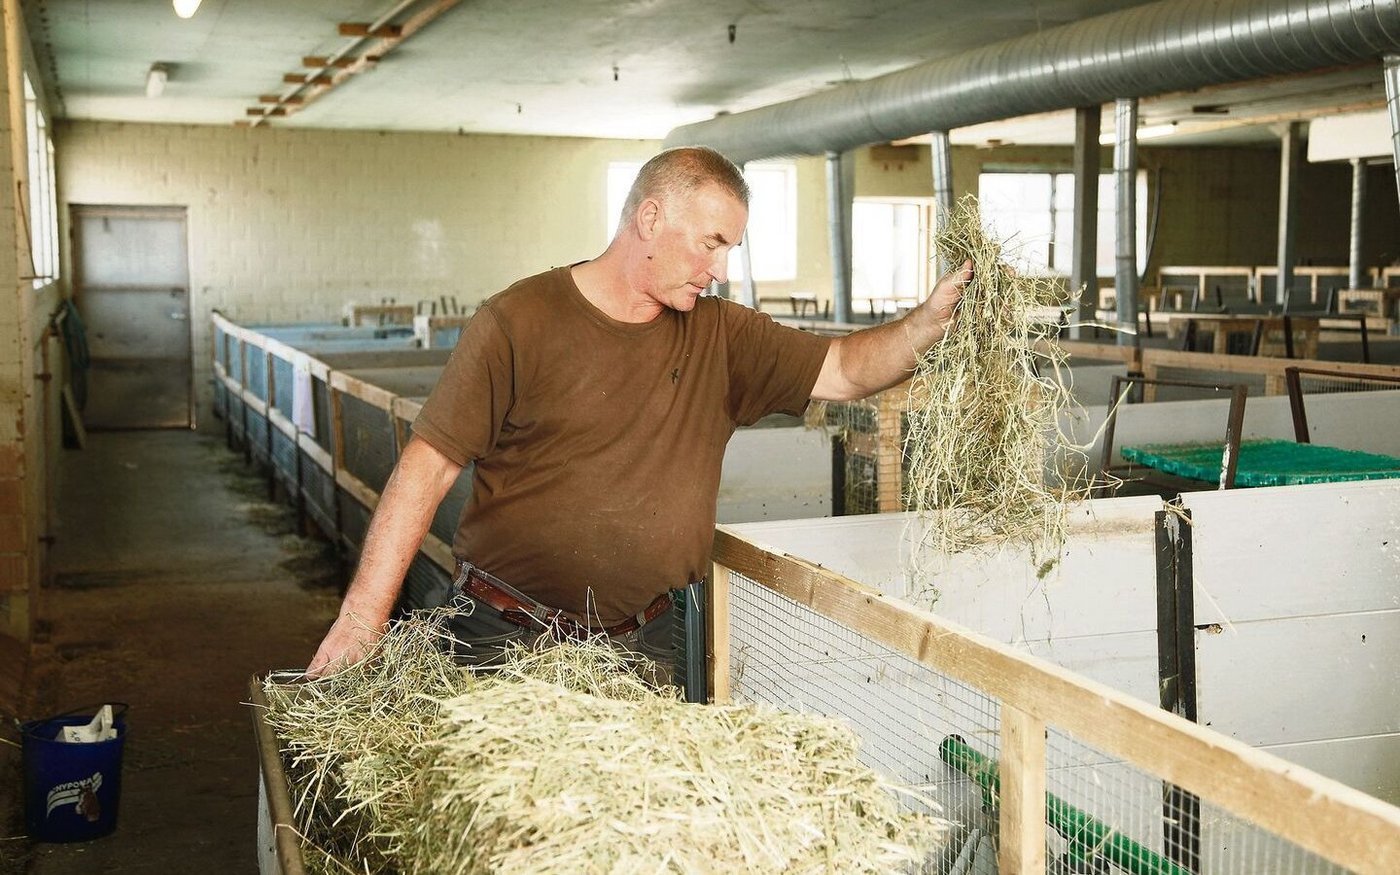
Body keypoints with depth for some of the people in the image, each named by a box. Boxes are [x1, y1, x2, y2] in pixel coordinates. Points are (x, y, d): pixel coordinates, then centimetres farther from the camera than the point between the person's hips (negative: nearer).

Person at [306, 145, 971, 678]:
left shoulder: (721, 336, 5)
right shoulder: (519, 322, -9)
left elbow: (845, 370, 5)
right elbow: (426, 468, -11)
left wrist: (930, 320, -14)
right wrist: (363, 615, -16)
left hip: (641, 641, 4)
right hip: (506, 639, -3)